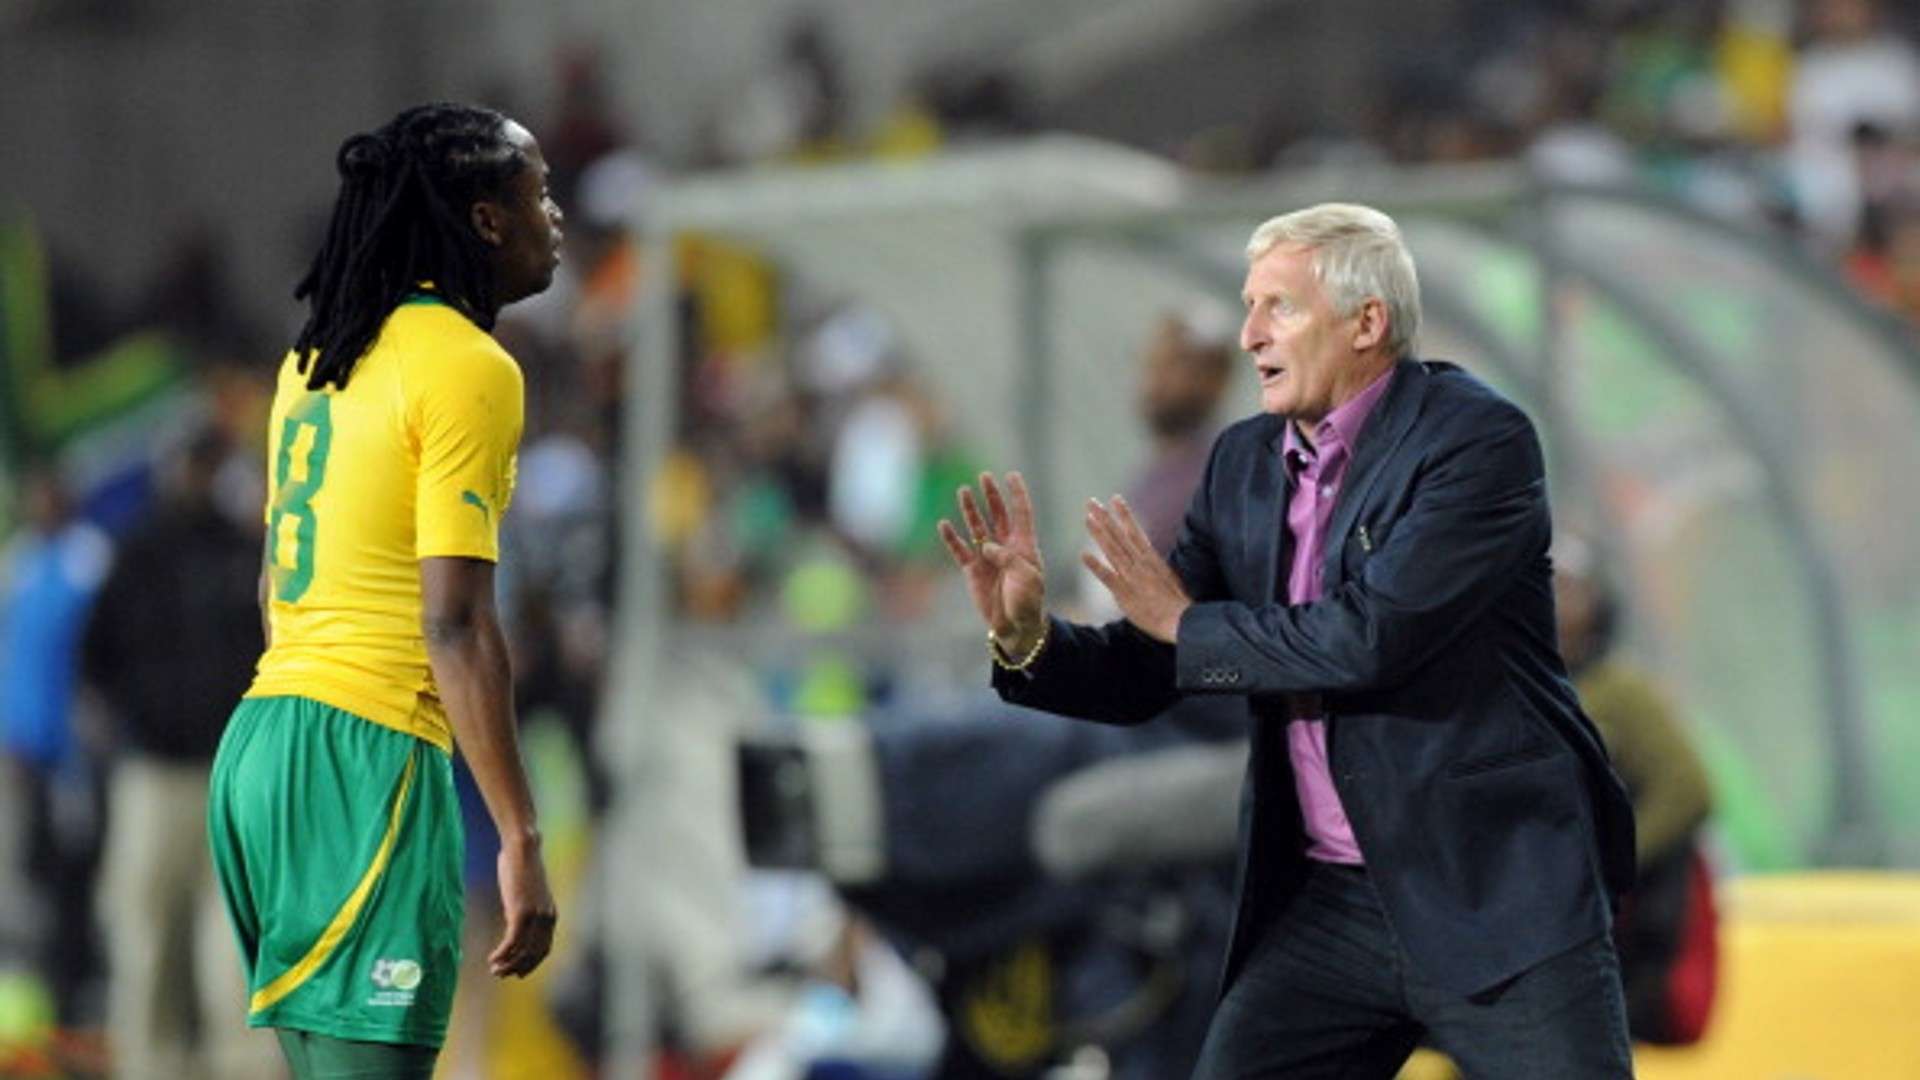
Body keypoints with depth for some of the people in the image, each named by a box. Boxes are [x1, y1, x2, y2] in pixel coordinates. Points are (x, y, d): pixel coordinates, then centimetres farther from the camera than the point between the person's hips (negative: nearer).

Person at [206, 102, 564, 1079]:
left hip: (262, 741, 9)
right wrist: (520, 841, -16)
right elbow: (455, 624, -16)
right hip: (370, 752, -9)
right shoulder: (469, 370, -9)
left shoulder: (318, 355, 16)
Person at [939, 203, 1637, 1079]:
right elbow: (1144, 676, 11)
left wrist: (1189, 623, -8)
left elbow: (1371, 639, -22)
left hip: (1497, 903, -6)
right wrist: (1026, 637, -9)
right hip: (1328, 906, 6)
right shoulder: (1245, 463, 10)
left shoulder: (1479, 440, -11)